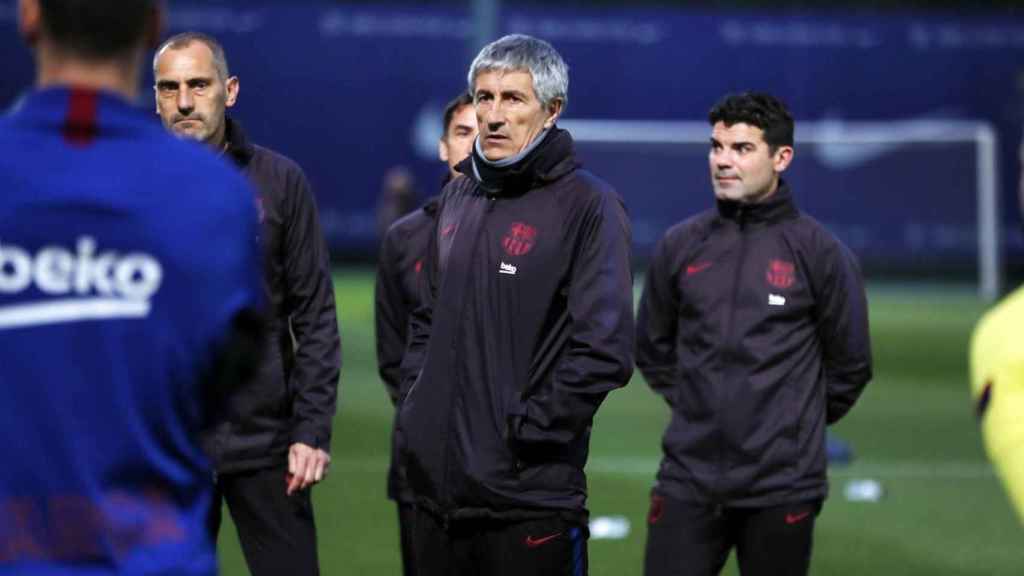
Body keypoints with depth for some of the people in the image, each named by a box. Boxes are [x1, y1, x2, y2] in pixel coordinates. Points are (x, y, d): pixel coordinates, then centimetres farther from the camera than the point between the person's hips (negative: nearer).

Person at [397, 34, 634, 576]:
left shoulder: (588, 205, -8)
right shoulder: (458, 198, 14)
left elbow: (605, 351, -15)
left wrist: (527, 430, -15)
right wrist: (413, 407, 10)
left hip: (529, 496, -7)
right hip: (437, 483, 7)